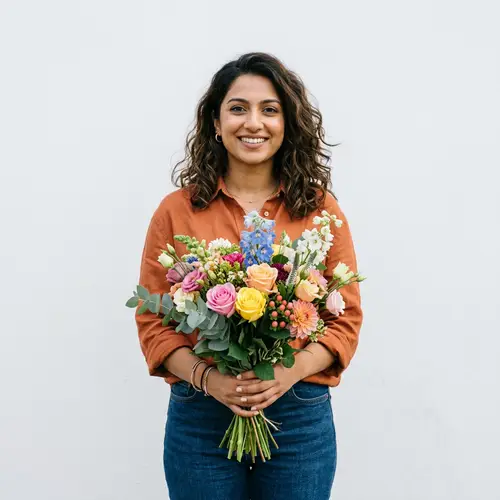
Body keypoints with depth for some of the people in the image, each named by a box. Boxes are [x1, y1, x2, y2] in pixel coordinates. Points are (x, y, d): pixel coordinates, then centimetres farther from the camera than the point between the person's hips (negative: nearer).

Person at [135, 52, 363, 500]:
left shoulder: (321, 210, 1)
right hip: (199, 416, 0)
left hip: (301, 416, 1)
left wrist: (292, 371, -15)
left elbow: (347, 318, 1)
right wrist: (205, 376, -15)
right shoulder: (177, 210, 0)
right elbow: (153, 320, 1)